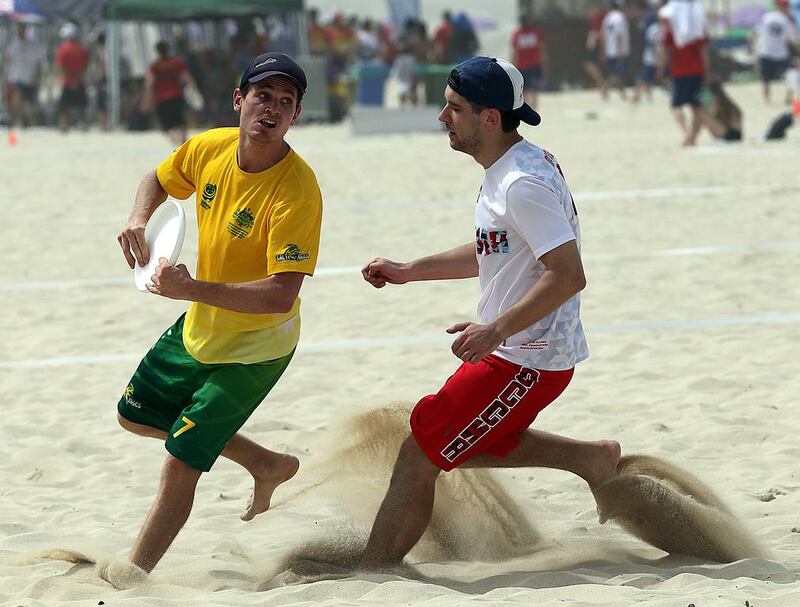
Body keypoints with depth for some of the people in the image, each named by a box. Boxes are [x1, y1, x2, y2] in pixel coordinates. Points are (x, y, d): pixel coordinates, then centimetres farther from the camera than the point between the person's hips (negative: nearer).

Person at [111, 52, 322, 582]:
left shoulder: (297, 191, -31)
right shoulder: (209, 149, -11)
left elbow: (281, 296, -36)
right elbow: (158, 180, 13)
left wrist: (191, 289, -39)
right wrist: (138, 221, -9)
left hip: (255, 349, -8)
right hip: (200, 327, 8)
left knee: (180, 462, -11)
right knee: (136, 416, 24)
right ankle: (268, 467, 34)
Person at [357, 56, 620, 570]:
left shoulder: (523, 184, -22)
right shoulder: (516, 168, 10)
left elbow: (568, 275, -28)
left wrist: (496, 330, -31)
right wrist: (409, 271, 20)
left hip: (525, 360, -10)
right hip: (519, 350, 10)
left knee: (419, 457, -7)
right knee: (475, 445, 28)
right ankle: (596, 459, 27)